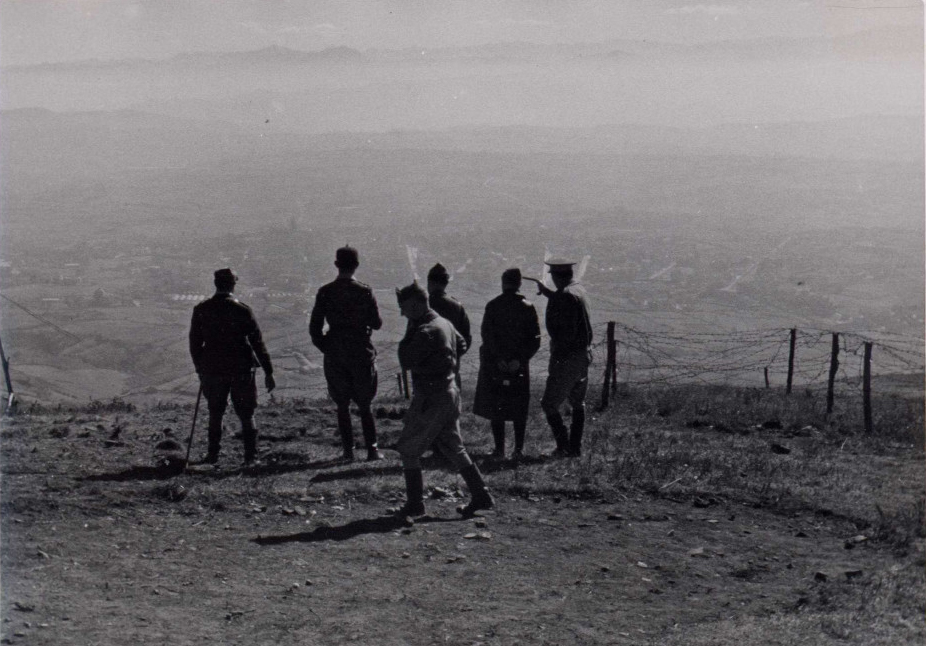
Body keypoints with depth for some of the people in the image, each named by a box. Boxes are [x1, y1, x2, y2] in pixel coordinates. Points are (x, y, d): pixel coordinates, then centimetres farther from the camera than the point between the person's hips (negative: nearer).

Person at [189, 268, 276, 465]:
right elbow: (257, 343, -7)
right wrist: (268, 372, -3)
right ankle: (250, 455, 3)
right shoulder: (242, 310, -8)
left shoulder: (201, 310, -2)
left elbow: (194, 342, 5)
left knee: (215, 414, 15)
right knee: (246, 414, 7)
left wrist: (200, 368, 18)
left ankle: (213, 453, 15)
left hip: (213, 370, 2)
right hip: (242, 370, -2)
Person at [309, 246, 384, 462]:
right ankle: (372, 449, 4)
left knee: (342, 406, 9)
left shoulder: (325, 292, -3)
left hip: (335, 356, 1)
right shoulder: (364, 292, -7)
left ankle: (348, 450, 7)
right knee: (365, 406, 8)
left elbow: (314, 327, -2)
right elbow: (376, 323, -1)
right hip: (361, 353, -1)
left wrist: (325, 347, 11)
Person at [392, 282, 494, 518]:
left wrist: (410, 329, -13)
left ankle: (415, 504, 4)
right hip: (450, 391, 9)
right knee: (453, 448, 16)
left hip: (431, 397, -9)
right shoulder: (444, 324, 11)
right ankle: (481, 496, 13)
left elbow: (406, 361, -19)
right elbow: (461, 345, 28)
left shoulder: (426, 332, -19)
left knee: (408, 449, 2)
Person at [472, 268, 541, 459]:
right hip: (519, 366, 2)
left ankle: (499, 449, 5)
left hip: (495, 364, -2)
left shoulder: (493, 306, -5)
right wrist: (520, 359, -8)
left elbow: (487, 335, -11)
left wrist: (498, 359, -10)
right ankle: (519, 448, 7)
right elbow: (535, 339, -5)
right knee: (519, 407, 10)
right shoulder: (527, 307, 0)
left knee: (495, 407, 7)